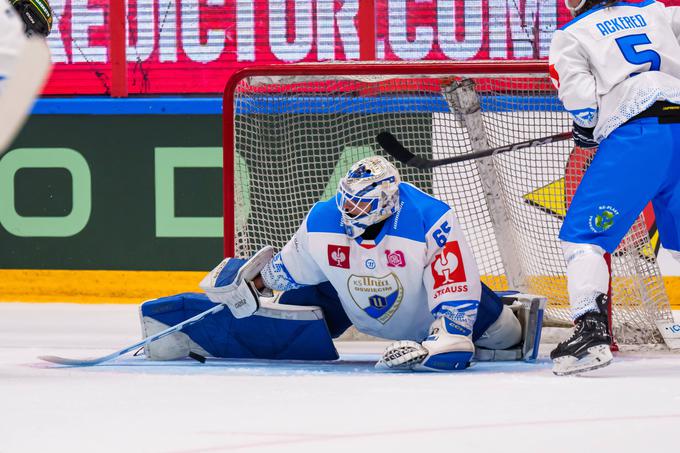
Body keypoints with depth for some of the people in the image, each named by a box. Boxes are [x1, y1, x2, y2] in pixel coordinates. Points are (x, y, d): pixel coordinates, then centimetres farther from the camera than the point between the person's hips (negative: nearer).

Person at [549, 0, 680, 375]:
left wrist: (586, 130, 16)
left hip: (636, 136, -5)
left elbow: (579, 91, -3)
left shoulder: (570, 35, 10)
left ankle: (591, 330, -17)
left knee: (582, 232, 0)